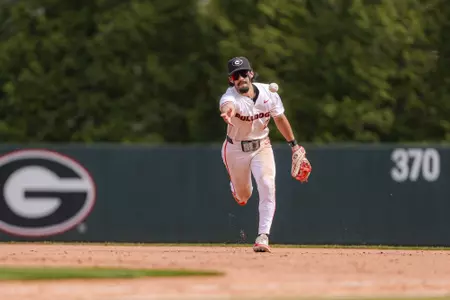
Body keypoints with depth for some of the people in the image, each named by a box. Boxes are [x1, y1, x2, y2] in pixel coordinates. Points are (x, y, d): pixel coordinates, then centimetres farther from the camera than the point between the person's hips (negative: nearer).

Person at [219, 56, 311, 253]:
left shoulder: (268, 93, -16)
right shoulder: (230, 97, -28)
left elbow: (280, 118, 1)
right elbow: (228, 105, -55)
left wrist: (294, 145, 4)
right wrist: (227, 113, -80)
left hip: (261, 146, 1)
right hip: (235, 149, -1)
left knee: (267, 186, -21)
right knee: (243, 195, 15)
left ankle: (263, 236, -19)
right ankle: (236, 187, 55)